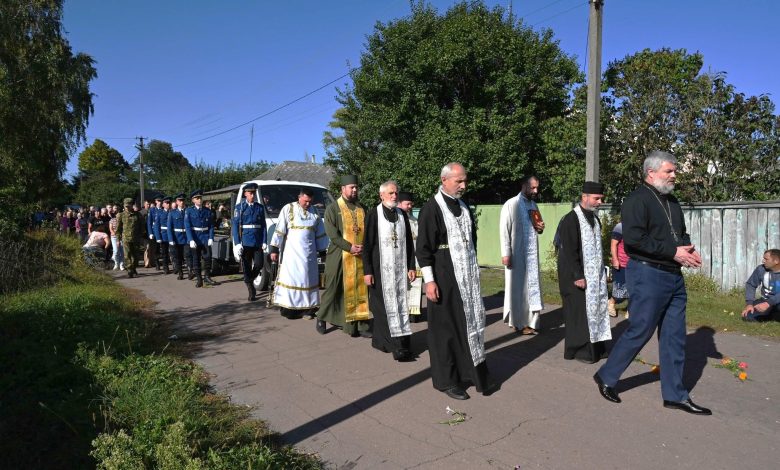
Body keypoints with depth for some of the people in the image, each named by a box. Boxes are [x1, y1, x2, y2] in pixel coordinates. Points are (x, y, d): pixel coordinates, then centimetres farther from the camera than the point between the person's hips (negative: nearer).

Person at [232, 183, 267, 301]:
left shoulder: (260, 208, 9)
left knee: (259, 264, -3)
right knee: (246, 267, 2)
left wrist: (264, 242, 0)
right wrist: (237, 243, -10)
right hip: (245, 242, -2)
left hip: (257, 242, 2)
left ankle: (249, 280, 26)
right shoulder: (240, 207, 2)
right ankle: (251, 291, 12)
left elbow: (263, 226, 7)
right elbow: (235, 226, -2)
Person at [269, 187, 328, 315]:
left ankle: (307, 307, 12)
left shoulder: (314, 212, 9)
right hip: (291, 252, -4)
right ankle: (288, 308, 2)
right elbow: (279, 230, -4)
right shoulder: (288, 209, -3)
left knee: (308, 278, 6)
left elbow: (320, 234, 15)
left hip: (308, 253, 4)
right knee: (290, 277, -3)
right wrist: (274, 248, -8)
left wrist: (322, 250, 13)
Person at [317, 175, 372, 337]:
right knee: (333, 288, 5)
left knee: (360, 289, 1)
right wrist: (350, 247, -17)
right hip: (339, 256, -3)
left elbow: (368, 231, 12)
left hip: (360, 257, 4)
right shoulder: (333, 209, 0)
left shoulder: (362, 209, 13)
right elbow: (332, 234, -9)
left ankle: (362, 324, 4)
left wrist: (362, 248, -6)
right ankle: (322, 318, 24)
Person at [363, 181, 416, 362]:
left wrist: (411, 266, 6)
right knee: (384, 306, -2)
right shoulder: (373, 214, -5)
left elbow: (409, 242, 12)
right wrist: (367, 271, -11)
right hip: (380, 269, -5)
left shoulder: (402, 214, 9)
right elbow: (367, 244, -6)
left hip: (400, 268, 5)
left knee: (400, 305, 4)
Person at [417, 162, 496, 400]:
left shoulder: (464, 207, 11)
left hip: (468, 276, 7)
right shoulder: (432, 208, -11)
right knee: (446, 327, 3)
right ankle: (446, 380, 16)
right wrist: (429, 280, -18)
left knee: (470, 323, 9)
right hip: (444, 278, -7)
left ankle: (475, 374, 19)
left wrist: (474, 269, 18)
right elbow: (423, 247, -13)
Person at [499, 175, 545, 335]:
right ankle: (518, 321, 14)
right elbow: (504, 230, -10)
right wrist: (505, 253, -15)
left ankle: (530, 321, 13)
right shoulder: (511, 204, -8)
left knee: (532, 286, 6)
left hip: (532, 253, 6)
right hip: (516, 253, -6)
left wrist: (540, 228, -1)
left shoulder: (533, 205, 12)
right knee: (517, 287, 2)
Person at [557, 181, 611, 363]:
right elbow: (568, 252, -19)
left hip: (594, 275, 8)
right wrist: (577, 276, -20)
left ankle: (595, 347, 20)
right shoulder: (570, 220, -16)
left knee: (595, 308, 11)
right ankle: (578, 350, 9)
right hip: (576, 276, -8)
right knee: (578, 311, -2)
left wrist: (602, 272, 15)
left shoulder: (594, 219, 10)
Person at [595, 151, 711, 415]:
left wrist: (689, 250, 4)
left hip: (673, 276, 9)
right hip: (648, 274, -9)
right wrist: (673, 252, -20)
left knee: (674, 337, 11)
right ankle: (606, 377, 16)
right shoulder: (637, 200, -12)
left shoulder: (671, 201, 17)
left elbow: (681, 233, 27)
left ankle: (675, 395, 21)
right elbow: (634, 238, -23)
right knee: (639, 332, -2)